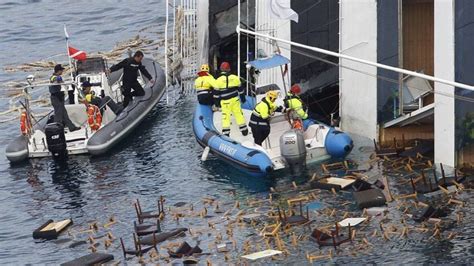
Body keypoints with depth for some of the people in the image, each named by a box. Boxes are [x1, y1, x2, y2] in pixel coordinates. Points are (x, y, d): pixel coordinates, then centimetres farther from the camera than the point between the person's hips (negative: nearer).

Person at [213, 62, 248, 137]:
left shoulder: (219, 80, -9)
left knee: (226, 117, 3)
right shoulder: (235, 78, -2)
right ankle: (244, 130, 19)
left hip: (225, 102, -2)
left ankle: (226, 133, 2)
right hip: (235, 99, 2)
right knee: (239, 114, 12)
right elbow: (240, 89, 7)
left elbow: (216, 92, -3)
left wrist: (217, 102, 7)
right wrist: (243, 98, 19)